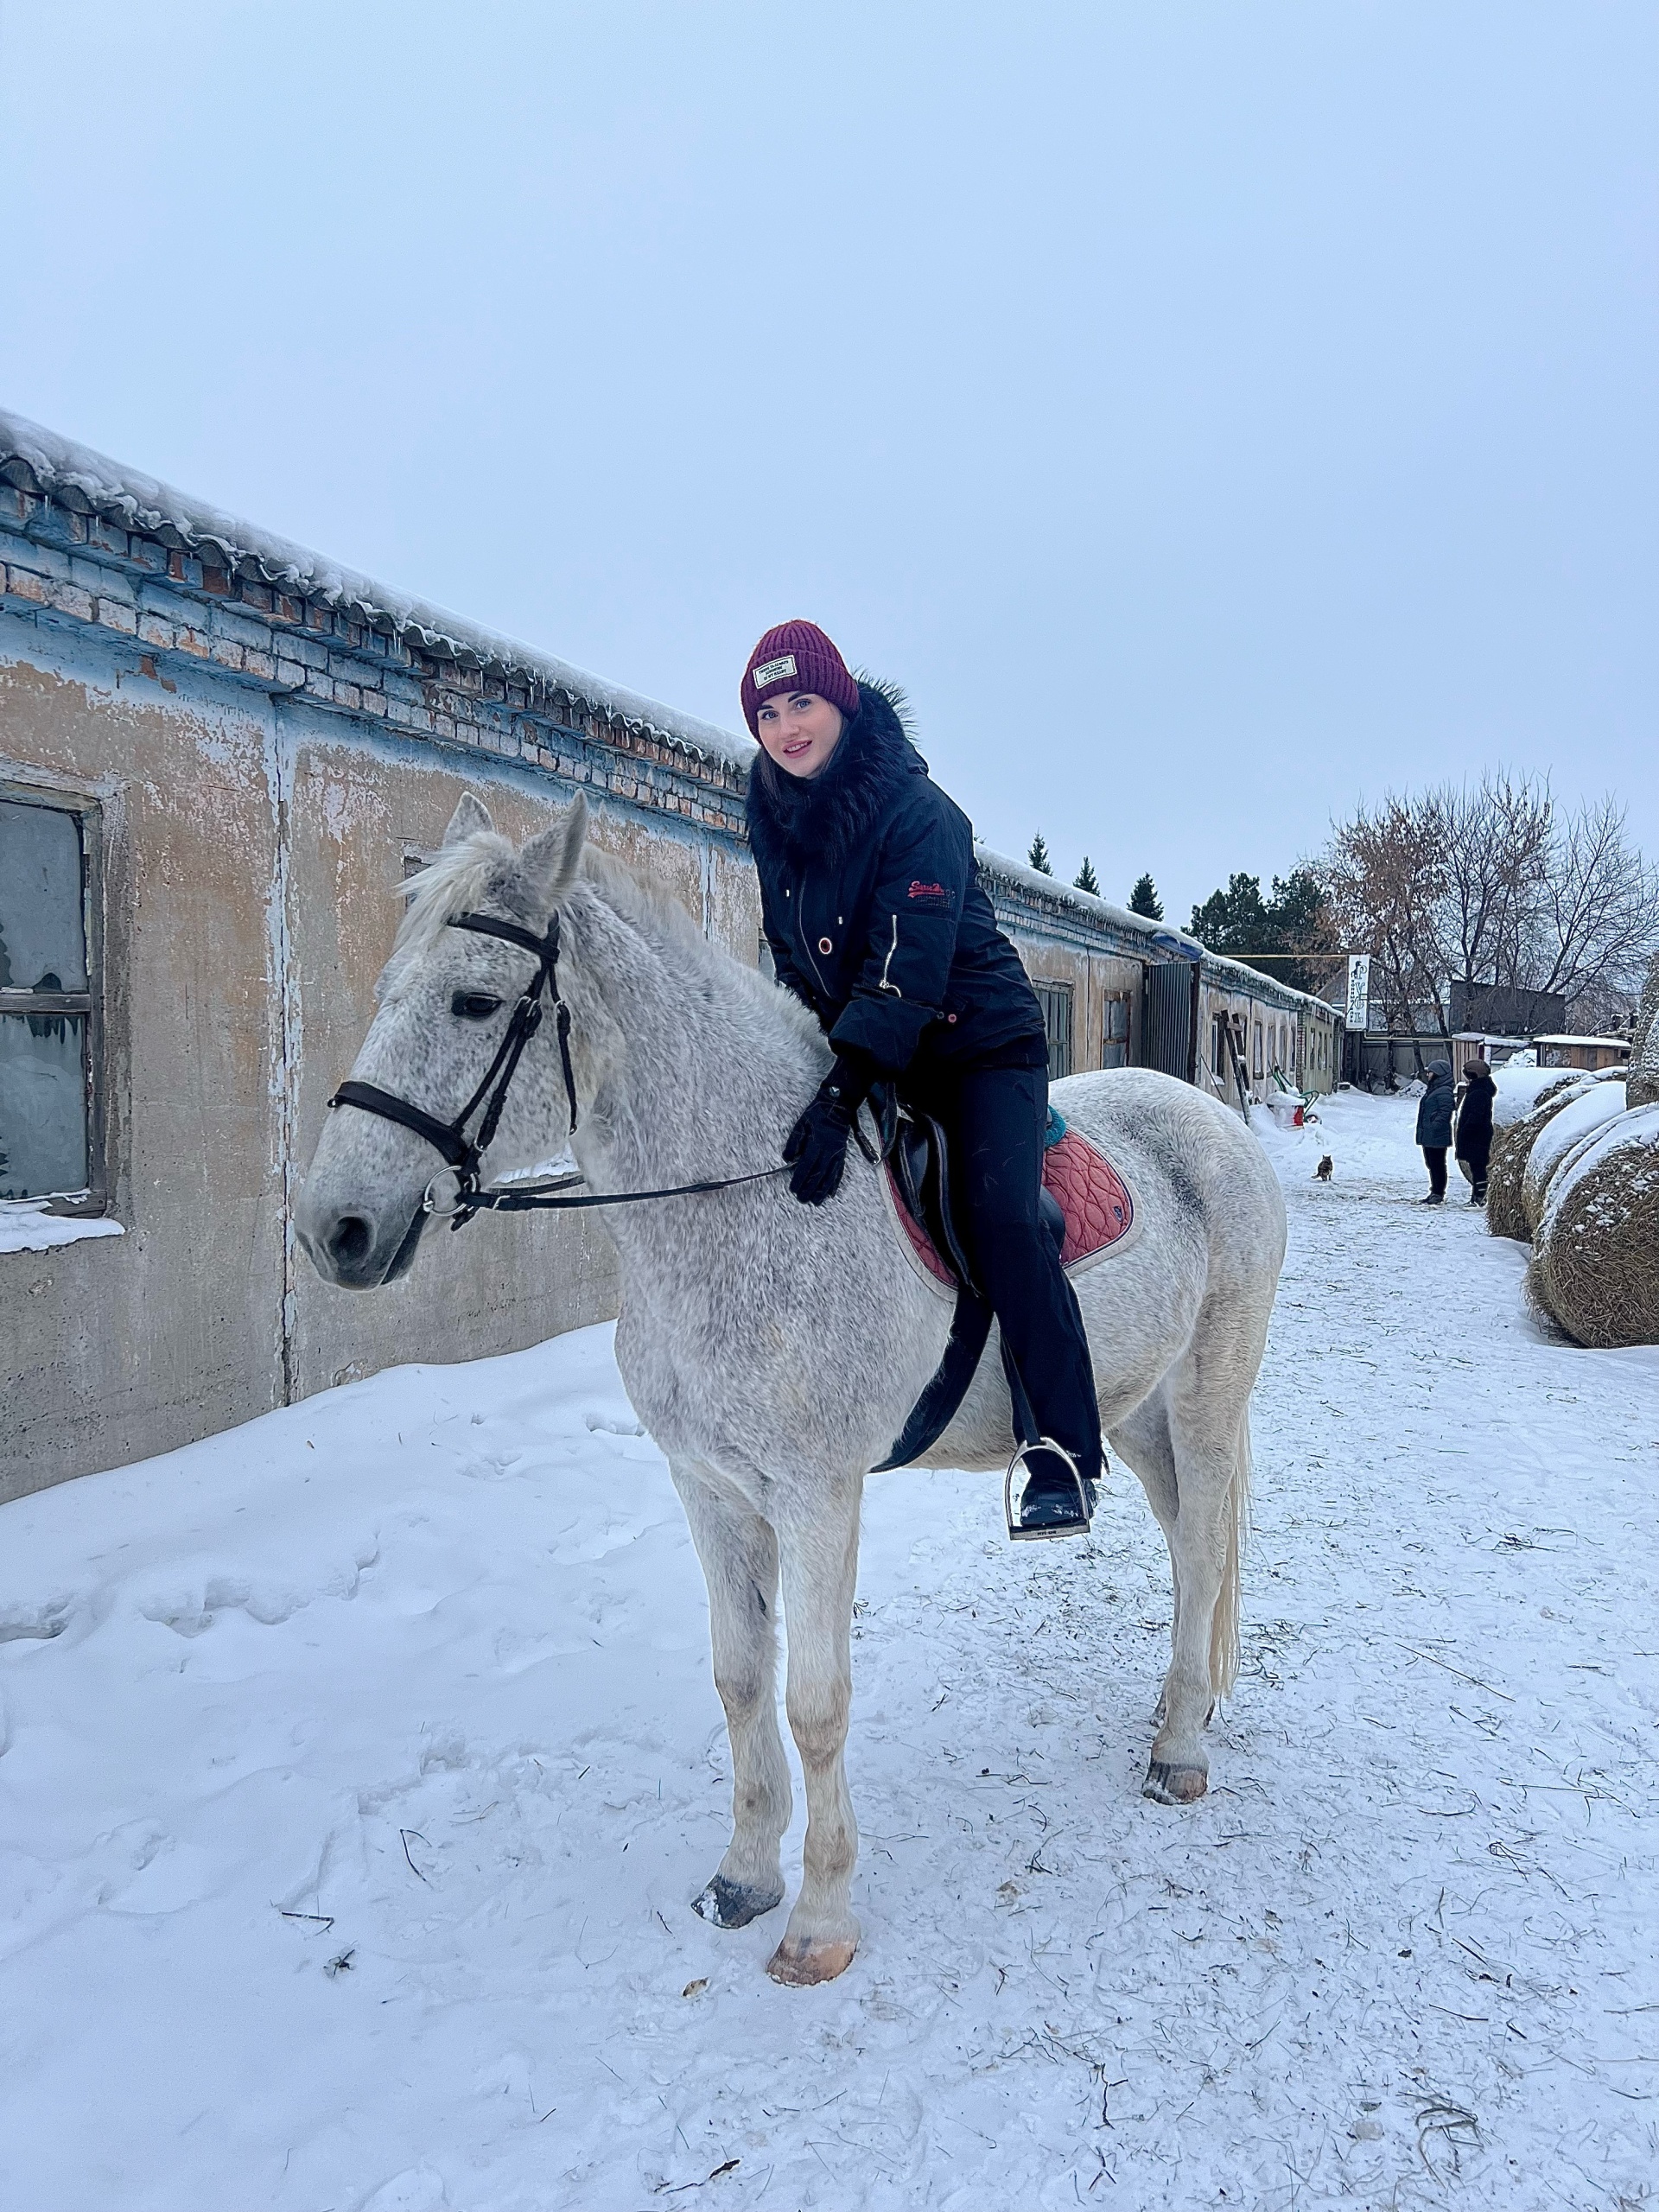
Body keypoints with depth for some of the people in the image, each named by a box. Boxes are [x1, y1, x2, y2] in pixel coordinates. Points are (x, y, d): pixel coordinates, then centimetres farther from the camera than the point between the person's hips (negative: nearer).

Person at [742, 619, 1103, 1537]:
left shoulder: (916, 808, -19)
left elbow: (907, 964, -29)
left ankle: (1067, 1450, -18)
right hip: (856, 1041, 7)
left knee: (997, 1210, -26)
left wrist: (841, 1092, -37)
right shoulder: (772, 817, 2)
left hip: (979, 1041, -7)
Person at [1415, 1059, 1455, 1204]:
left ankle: (1438, 1194, -1)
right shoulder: (1433, 1089, 18)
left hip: (1437, 1137, -11)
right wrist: (1423, 1129, 18)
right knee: (1432, 1165, 15)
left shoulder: (1444, 1092, -15)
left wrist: (1434, 1126, -25)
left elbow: (1444, 1112, -21)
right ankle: (1434, 1192, 22)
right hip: (1428, 1136, 11)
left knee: (1437, 1165, -5)